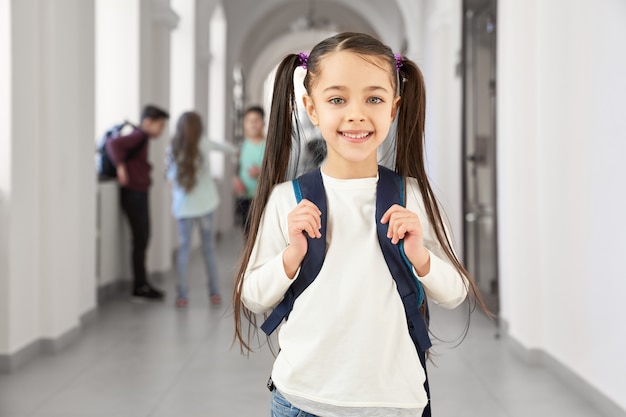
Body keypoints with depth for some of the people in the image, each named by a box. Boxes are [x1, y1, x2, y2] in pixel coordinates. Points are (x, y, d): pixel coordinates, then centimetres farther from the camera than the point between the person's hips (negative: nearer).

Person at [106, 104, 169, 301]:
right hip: (133, 194, -10)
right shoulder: (138, 136, -13)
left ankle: (142, 284, 21)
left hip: (140, 193, 10)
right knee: (140, 240, -5)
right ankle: (139, 287, 1)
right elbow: (113, 144, -27)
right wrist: (121, 166, -32)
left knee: (143, 240, 13)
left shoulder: (142, 138, 15)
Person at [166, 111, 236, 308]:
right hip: (205, 204, 0)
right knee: (208, 248, 9)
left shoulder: (173, 150, -4)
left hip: (183, 206, 1)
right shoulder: (203, 144, -5)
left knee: (184, 248, 6)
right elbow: (221, 146, 13)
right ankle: (214, 293, 14)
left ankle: (182, 295, -1)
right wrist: (235, 150, 32)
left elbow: (171, 176, 0)